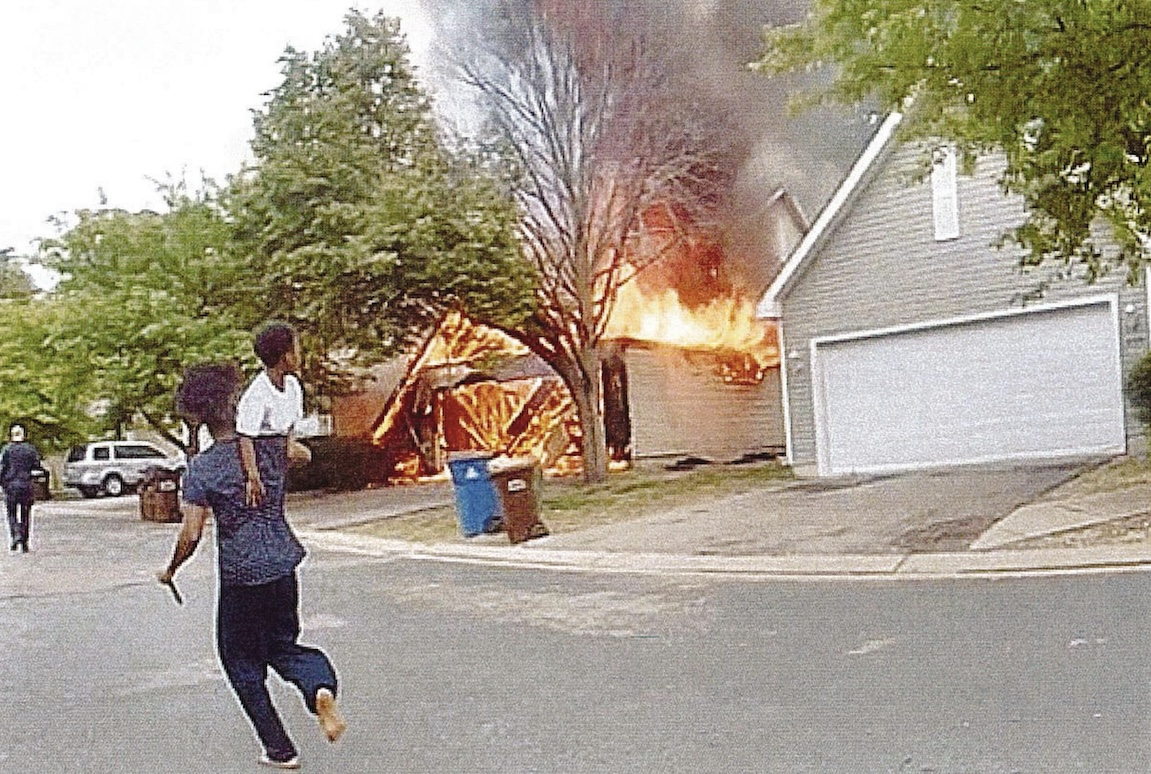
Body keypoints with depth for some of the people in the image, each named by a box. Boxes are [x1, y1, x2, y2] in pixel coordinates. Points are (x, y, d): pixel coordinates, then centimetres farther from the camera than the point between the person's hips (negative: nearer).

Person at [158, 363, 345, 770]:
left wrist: (170, 570, 4)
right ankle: (321, 686, -10)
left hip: (239, 576, -4)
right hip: (283, 565, 4)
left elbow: (191, 535, -13)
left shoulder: (201, 468, -12)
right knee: (282, 644, 22)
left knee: (243, 662, 15)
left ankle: (280, 750, 18)